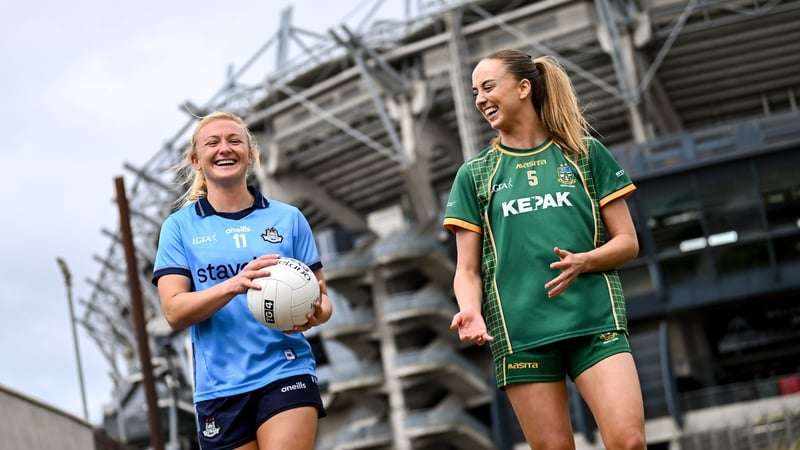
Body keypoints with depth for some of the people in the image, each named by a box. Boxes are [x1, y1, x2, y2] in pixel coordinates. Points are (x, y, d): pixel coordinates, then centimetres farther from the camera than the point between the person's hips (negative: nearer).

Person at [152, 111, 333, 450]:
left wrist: (314, 315, -14)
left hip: (286, 375, -1)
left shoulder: (288, 218, 7)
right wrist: (235, 285, -23)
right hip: (219, 388, 1)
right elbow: (174, 312, -6)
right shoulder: (179, 227, 5)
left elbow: (321, 297, 10)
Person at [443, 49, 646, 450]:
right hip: (520, 333, 1)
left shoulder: (586, 153, 9)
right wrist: (471, 311, -14)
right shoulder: (474, 174, 11)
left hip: (596, 321, -1)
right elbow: (468, 269, 8)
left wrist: (583, 261, -13)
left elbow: (627, 242, 8)